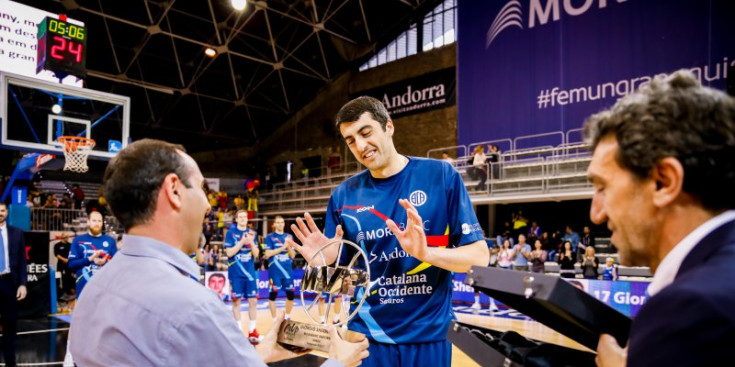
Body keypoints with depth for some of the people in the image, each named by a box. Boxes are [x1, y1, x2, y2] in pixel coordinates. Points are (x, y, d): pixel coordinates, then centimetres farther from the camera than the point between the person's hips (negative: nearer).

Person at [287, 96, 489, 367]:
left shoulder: (440, 175, -7)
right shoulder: (344, 195, 0)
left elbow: (479, 257, -8)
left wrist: (426, 252, -24)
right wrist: (323, 263, -16)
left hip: (429, 335, -1)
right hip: (366, 336, 2)